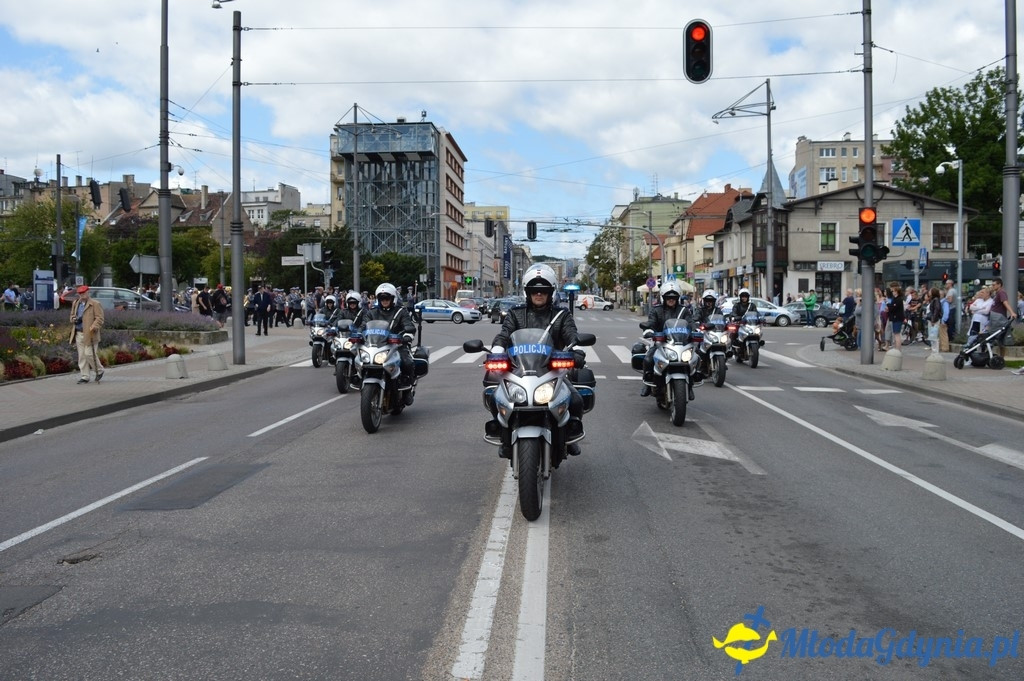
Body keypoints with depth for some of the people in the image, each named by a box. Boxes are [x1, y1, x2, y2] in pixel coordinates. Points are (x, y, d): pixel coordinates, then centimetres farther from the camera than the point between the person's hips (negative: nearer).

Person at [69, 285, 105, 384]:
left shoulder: (95, 304, -4)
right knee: (82, 356, 5)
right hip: (78, 334, 6)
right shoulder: (75, 304, 17)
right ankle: (84, 377, 10)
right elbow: (72, 316, 29)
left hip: (90, 334, -6)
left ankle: (99, 371, 14)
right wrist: (74, 319, 5)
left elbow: (99, 318, -8)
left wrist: (93, 328, -22)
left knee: (89, 354, -8)